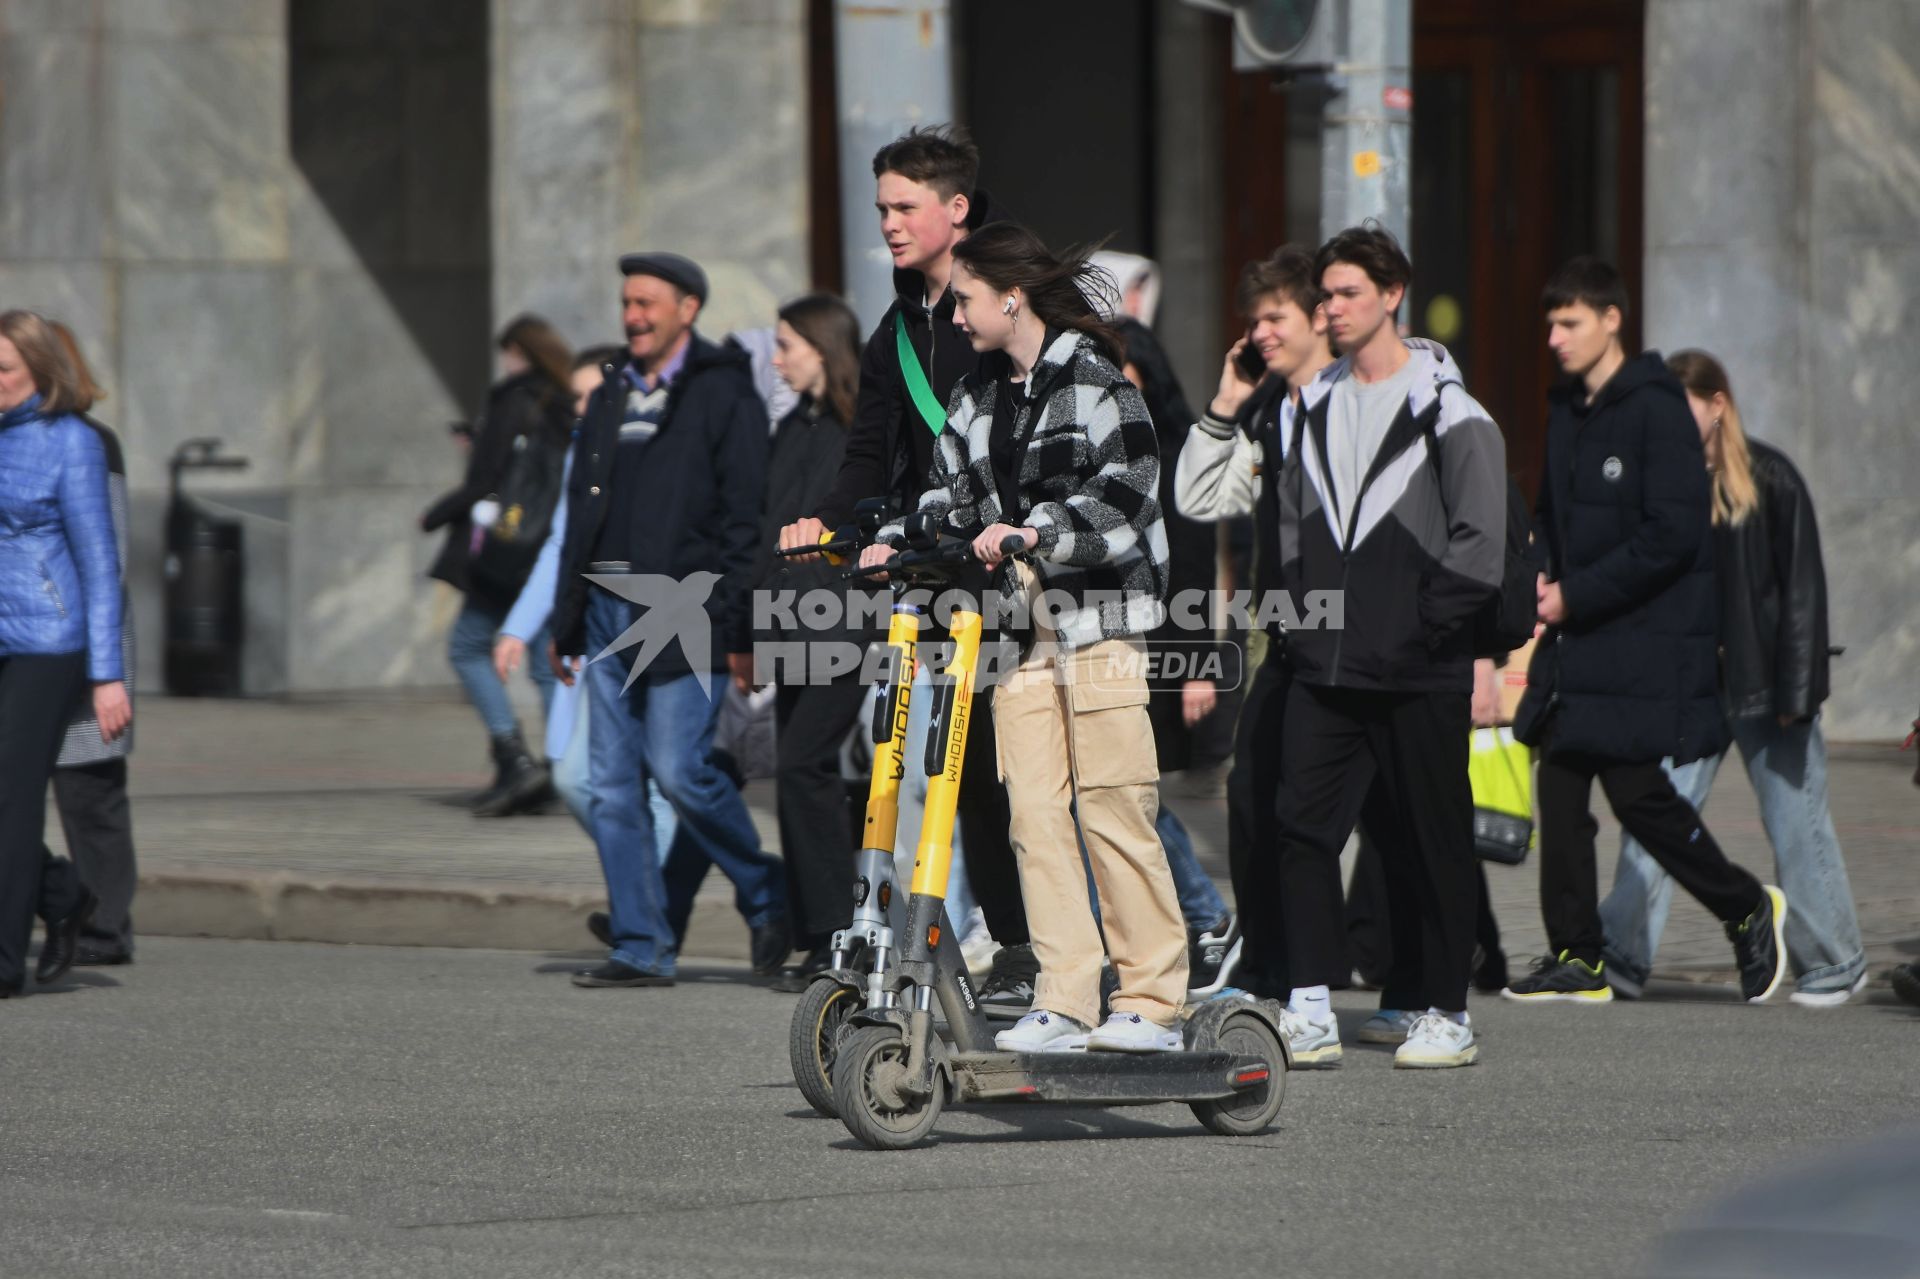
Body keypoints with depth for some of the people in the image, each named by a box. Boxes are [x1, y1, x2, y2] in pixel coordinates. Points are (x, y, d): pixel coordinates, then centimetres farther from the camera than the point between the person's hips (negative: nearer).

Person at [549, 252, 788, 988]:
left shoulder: (722, 395, -3)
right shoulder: (611, 400, 20)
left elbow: (745, 514, -8)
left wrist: (740, 626, -14)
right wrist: (565, 621, 17)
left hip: (684, 614, -7)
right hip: (610, 609, 7)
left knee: (680, 769, -13)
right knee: (614, 784, 3)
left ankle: (768, 899, 8)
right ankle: (642, 948, 6)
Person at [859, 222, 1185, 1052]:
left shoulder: (1095, 381, -6)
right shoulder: (975, 398, 16)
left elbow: (1124, 495, -14)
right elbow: (951, 494, 17)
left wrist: (1034, 531, -25)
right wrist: (895, 542, 0)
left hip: (1097, 616, -7)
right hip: (1017, 620, 7)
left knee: (1113, 808, -7)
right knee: (1034, 811, 0)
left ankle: (1153, 999, -2)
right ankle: (1064, 1001, 1)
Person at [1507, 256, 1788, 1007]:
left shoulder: (1655, 411, -13)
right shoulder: (1566, 411, 12)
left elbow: (1673, 536, -18)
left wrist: (1577, 596, -16)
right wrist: (1543, 577, 4)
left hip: (1643, 642, -8)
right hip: (1575, 638, 8)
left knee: (1636, 791, -8)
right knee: (1560, 784, 3)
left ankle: (1747, 909, 13)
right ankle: (1577, 958, 8)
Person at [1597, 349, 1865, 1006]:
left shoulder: (1770, 478, -6)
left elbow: (1802, 585, -7)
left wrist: (1795, 690, -12)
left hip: (1760, 682, -4)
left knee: (1795, 822, 4)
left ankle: (1833, 962, 16)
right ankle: (1622, 956, -4)